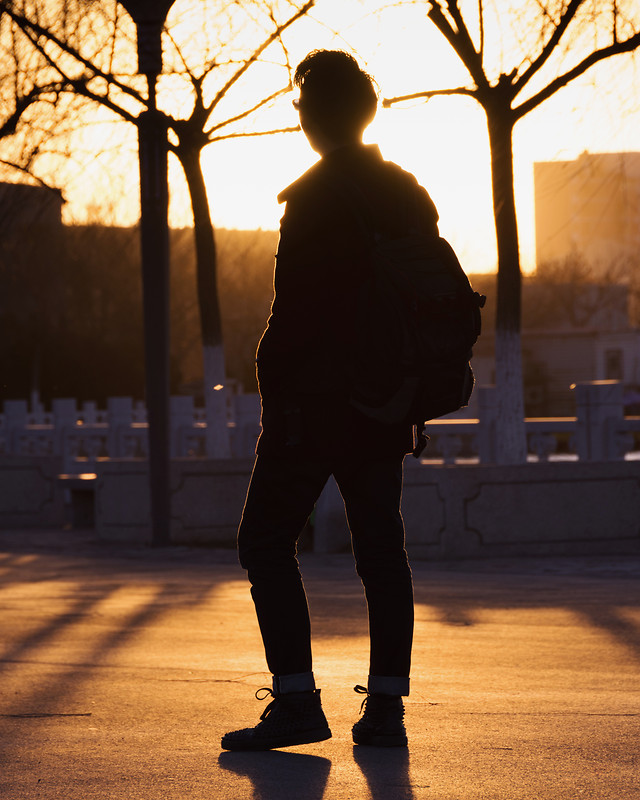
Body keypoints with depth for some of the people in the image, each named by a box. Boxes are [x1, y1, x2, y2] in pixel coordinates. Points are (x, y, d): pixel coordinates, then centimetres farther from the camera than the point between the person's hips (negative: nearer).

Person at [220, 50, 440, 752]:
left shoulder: (315, 195, -11)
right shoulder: (408, 194, 11)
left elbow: (295, 305, -17)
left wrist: (274, 385, -11)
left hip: (315, 402, -7)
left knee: (267, 543, 0)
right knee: (381, 550, 8)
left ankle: (296, 702, -6)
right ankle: (386, 708, 7)